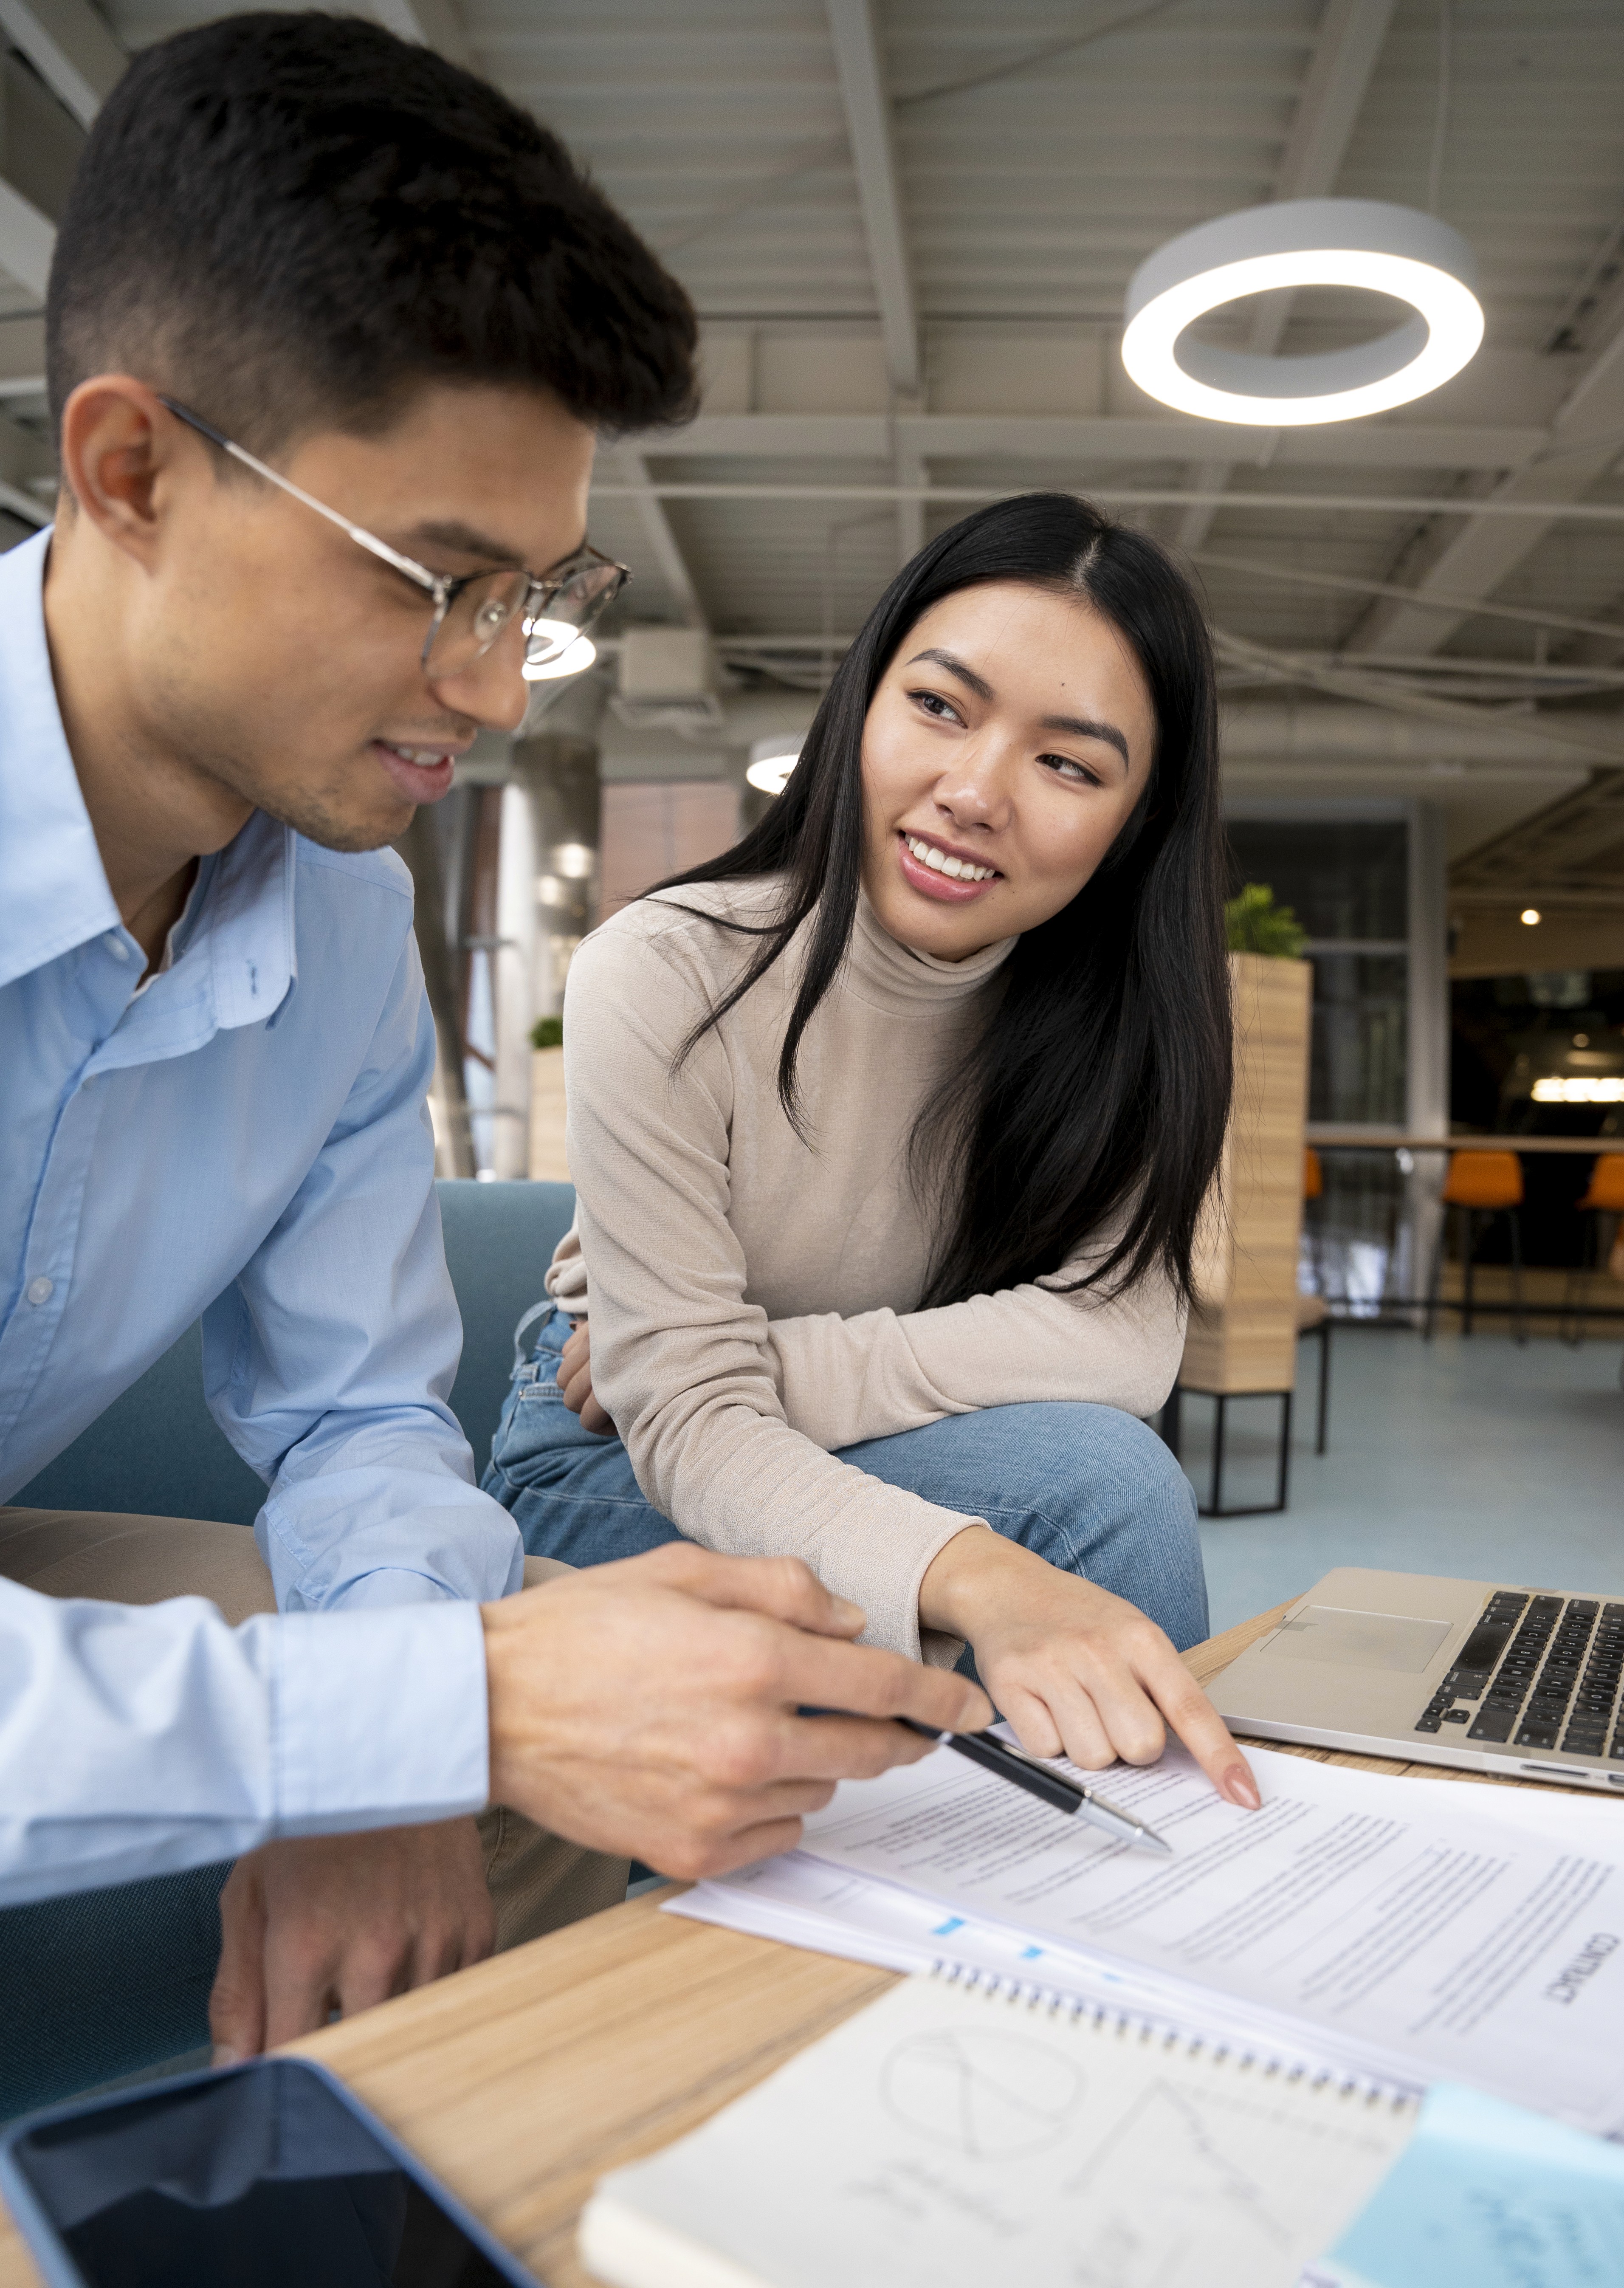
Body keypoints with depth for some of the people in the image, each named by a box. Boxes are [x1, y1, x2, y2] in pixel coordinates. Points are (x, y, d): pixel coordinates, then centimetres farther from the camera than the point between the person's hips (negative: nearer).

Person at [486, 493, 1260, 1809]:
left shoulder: (1136, 1005, -11)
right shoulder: (663, 979, -23)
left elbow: (1123, 1336, -21)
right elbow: (690, 1422, -27)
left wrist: (762, 1370, -24)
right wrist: (979, 1580, -45)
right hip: (620, 1467, -4)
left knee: (1108, 1483, -27)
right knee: (1091, 1481, -27)